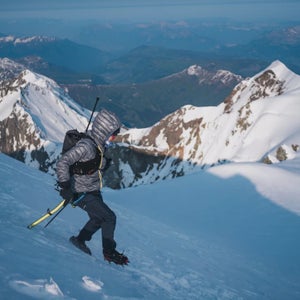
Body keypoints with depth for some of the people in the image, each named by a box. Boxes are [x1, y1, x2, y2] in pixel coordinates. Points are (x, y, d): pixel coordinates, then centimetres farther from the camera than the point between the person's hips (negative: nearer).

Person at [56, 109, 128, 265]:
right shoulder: (85, 146, -27)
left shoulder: (98, 145, 1)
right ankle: (109, 252, 8)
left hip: (93, 192, 9)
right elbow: (62, 163, -30)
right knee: (109, 217, -6)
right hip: (81, 194, -9)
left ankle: (80, 240, 40)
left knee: (98, 219, 24)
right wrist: (65, 186, -33)